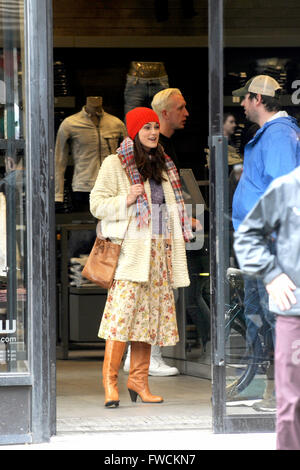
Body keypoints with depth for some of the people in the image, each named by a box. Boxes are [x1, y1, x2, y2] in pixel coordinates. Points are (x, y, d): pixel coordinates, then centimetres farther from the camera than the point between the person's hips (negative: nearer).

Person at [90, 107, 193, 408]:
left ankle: (139, 380, 8)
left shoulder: (162, 164, 19)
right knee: (123, 310, -13)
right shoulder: (114, 164, -1)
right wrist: (126, 200, -18)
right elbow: (97, 204, -5)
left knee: (151, 312, 4)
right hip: (130, 248, -6)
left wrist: (179, 231, 18)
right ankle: (109, 380, -11)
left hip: (160, 248, 6)